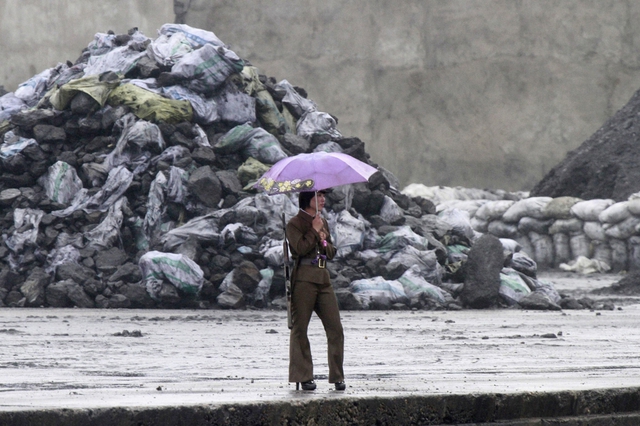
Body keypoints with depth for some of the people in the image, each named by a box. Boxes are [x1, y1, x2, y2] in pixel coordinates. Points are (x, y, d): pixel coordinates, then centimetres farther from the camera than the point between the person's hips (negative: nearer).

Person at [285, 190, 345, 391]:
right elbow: (301, 248, -16)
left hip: (323, 278, 6)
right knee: (300, 328, -2)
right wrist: (314, 231, -8)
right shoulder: (294, 224, -1)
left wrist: (324, 242, 0)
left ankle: (337, 376, 4)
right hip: (304, 279, -6)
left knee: (335, 328, -1)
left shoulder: (323, 222, 18)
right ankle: (303, 376, 4)